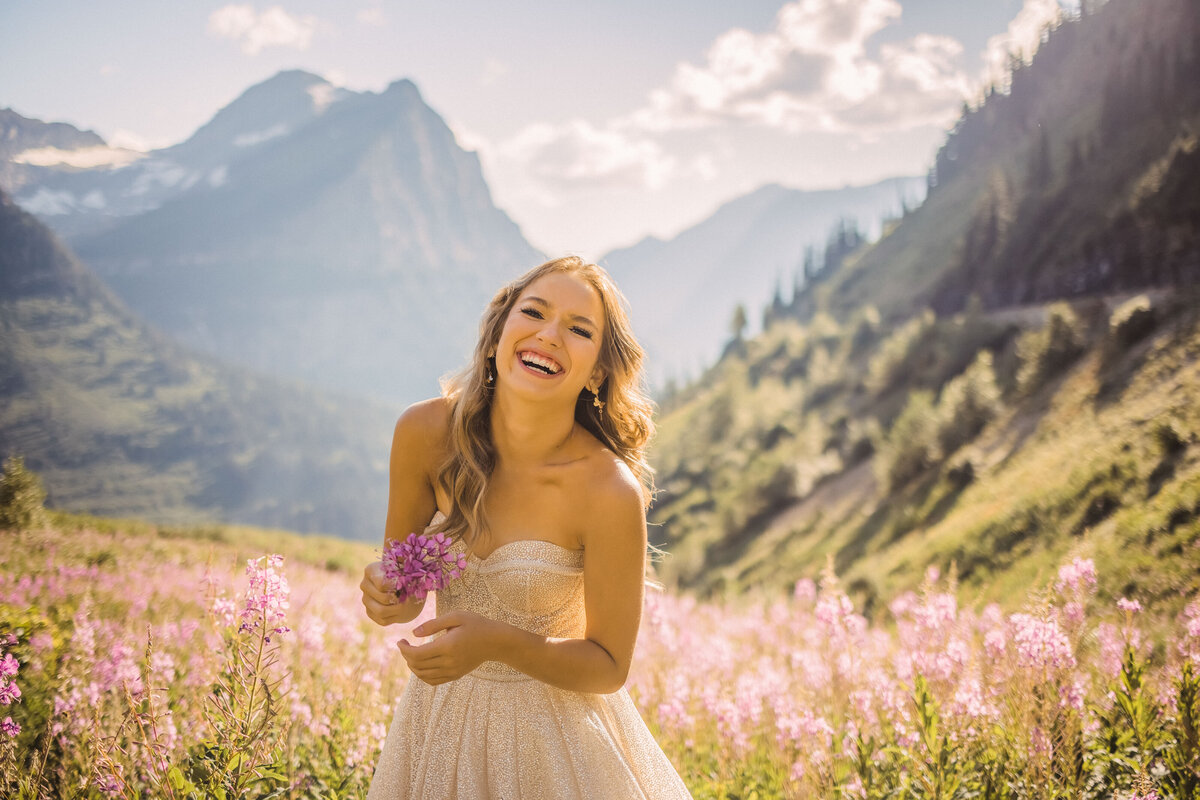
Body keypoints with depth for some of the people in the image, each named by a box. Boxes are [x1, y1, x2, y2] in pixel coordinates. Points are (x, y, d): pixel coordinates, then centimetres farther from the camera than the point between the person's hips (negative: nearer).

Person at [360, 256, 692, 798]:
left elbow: (609, 667, -14)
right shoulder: (425, 433, -15)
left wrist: (496, 642, -29)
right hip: (443, 714, 4)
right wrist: (387, 588, -23)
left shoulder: (610, 491, -25)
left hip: (555, 735, -3)